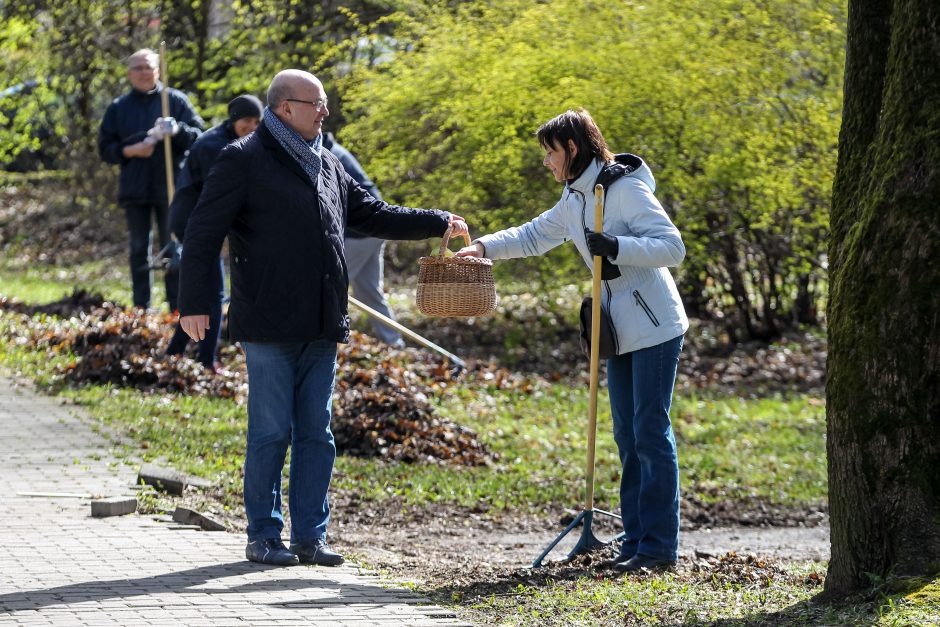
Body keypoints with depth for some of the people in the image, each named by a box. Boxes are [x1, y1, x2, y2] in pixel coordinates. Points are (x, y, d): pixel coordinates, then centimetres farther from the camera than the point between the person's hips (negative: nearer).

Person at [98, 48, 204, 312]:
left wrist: (178, 130, -21)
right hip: (134, 189, 2)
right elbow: (105, 148, 8)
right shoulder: (118, 107, 10)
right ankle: (140, 308, 9)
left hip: (170, 187, -2)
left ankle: (177, 307, 4)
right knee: (139, 250, 5)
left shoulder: (176, 100, 5)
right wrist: (131, 151, -10)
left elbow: (198, 135, 0)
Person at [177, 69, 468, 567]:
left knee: (316, 433, 7)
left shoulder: (326, 166, 17)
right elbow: (203, 235, -8)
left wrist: (438, 223, 19)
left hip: (321, 329, 7)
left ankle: (310, 535, 12)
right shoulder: (244, 161, -5)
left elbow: (372, 215, 26)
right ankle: (263, 536, 6)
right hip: (269, 328, -7)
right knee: (271, 433, -3)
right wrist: (194, 303, -14)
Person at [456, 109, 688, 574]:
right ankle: (636, 540, 14)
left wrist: (617, 247, -29)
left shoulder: (625, 190, -15)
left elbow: (673, 247, -20)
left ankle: (659, 546, -6)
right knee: (627, 436, 9)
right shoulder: (574, 200, 12)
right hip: (621, 333, 9)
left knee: (650, 432, -8)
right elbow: (534, 236, 25)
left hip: (655, 329, -9)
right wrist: (484, 247, 12)